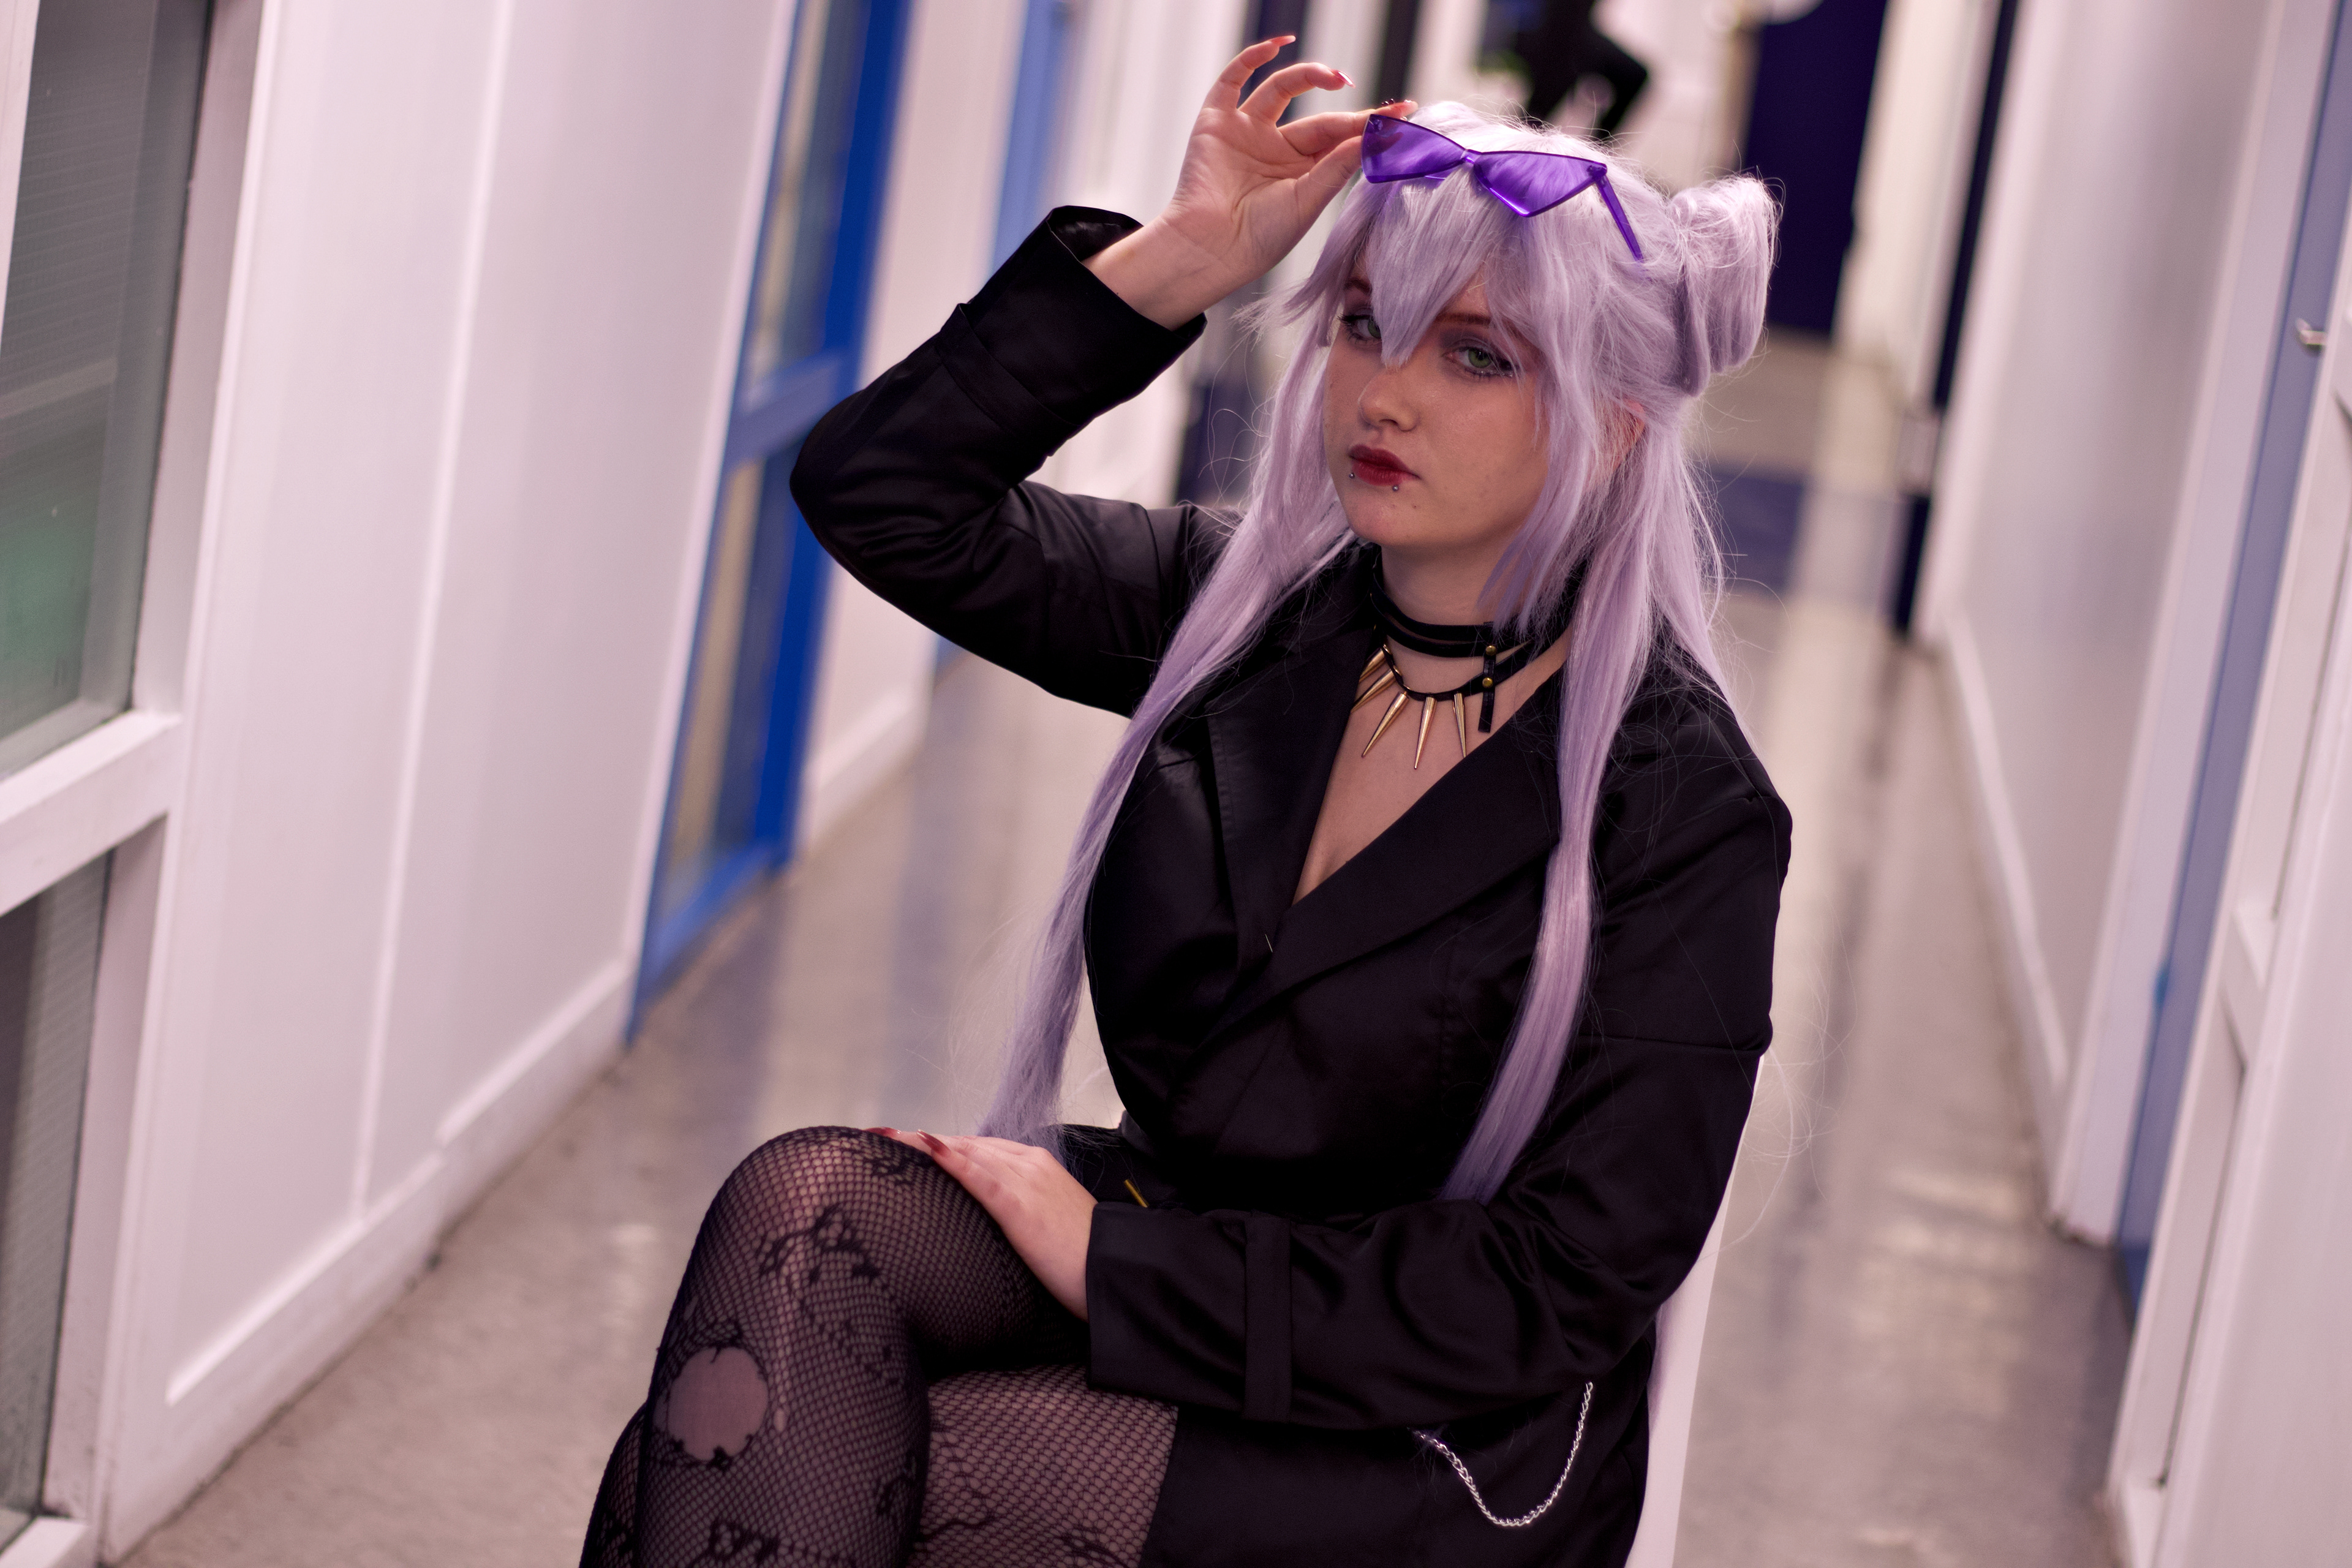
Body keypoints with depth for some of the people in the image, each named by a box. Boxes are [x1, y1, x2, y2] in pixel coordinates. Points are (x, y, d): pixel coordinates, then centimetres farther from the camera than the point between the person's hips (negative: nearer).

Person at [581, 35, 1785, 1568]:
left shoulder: (1681, 807, -14)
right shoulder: (1258, 608, 2)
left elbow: (1561, 1289, -17)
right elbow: (879, 489, 0)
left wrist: (1116, 1260, -17)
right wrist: (1177, 264, -10)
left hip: (1435, 1437, -5)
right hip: (1176, 1246, 6)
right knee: (808, 1209, -25)